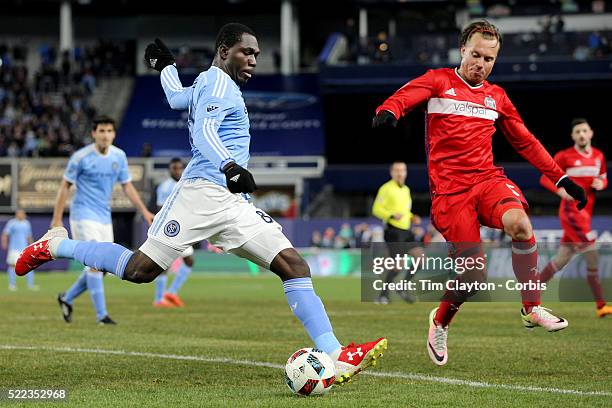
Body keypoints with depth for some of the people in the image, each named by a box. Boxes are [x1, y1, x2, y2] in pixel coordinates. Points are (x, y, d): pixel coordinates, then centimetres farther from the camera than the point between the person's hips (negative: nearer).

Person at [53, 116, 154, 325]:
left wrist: (144, 212, 5)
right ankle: (101, 315, -11)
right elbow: (65, 186, -6)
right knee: (95, 264, -14)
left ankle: (67, 298, 26)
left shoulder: (119, 156, 4)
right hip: (84, 216, -6)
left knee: (101, 268, 7)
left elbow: (127, 186, 12)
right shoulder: (81, 157, -11)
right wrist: (57, 220, -9)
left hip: (104, 218, 6)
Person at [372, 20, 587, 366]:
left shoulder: (497, 97, 19)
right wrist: (389, 112, -36)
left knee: (519, 223, -32)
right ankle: (440, 323, 22)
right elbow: (405, 97, -11)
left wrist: (563, 179, 21)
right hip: (449, 188, -3)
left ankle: (532, 308, -14)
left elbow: (526, 143, 26)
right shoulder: (439, 81, 7)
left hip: (488, 178, 3)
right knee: (474, 274, -11)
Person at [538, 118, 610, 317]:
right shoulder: (564, 156, -6)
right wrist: (560, 189, -22)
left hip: (586, 213, 7)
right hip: (571, 210, -7)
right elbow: (545, 178, -3)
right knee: (592, 255, -14)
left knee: (562, 259, 10)